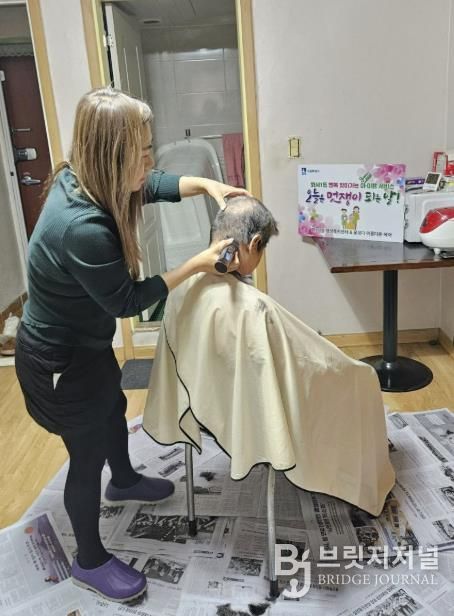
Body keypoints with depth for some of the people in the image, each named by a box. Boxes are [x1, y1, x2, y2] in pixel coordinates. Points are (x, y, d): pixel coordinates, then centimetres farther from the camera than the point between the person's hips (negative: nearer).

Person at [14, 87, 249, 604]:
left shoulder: (79, 178, -10)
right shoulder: (82, 228, -38)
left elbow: (153, 186, 7)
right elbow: (126, 301, -25)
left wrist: (207, 184, -7)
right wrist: (197, 264, -21)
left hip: (81, 341, 9)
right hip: (60, 361, -9)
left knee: (114, 409, 30)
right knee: (88, 455, 11)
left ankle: (123, 481, 61)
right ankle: (90, 561, 37)